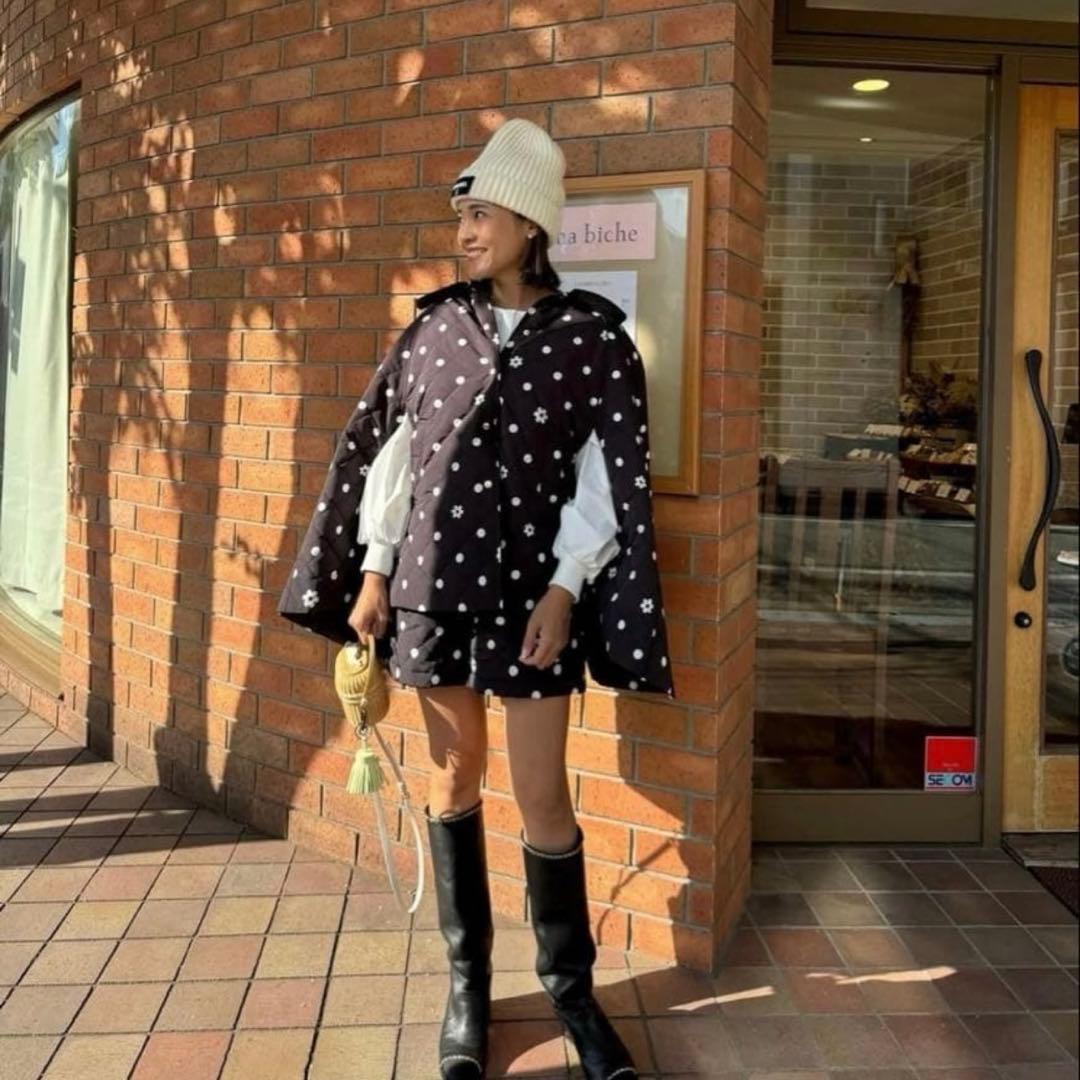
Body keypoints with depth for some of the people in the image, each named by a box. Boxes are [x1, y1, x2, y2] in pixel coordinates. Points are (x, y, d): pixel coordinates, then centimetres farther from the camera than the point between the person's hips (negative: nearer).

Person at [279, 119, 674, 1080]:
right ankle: (467, 984, 25)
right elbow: (390, 447, 8)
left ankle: (571, 989, 21)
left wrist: (564, 591, -13)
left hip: (529, 586, -3)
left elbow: (610, 476, -7)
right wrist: (374, 568, 3)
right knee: (454, 779, 10)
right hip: (434, 580, 4)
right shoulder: (437, 324, 6)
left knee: (542, 797, -1)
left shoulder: (593, 333, -4)